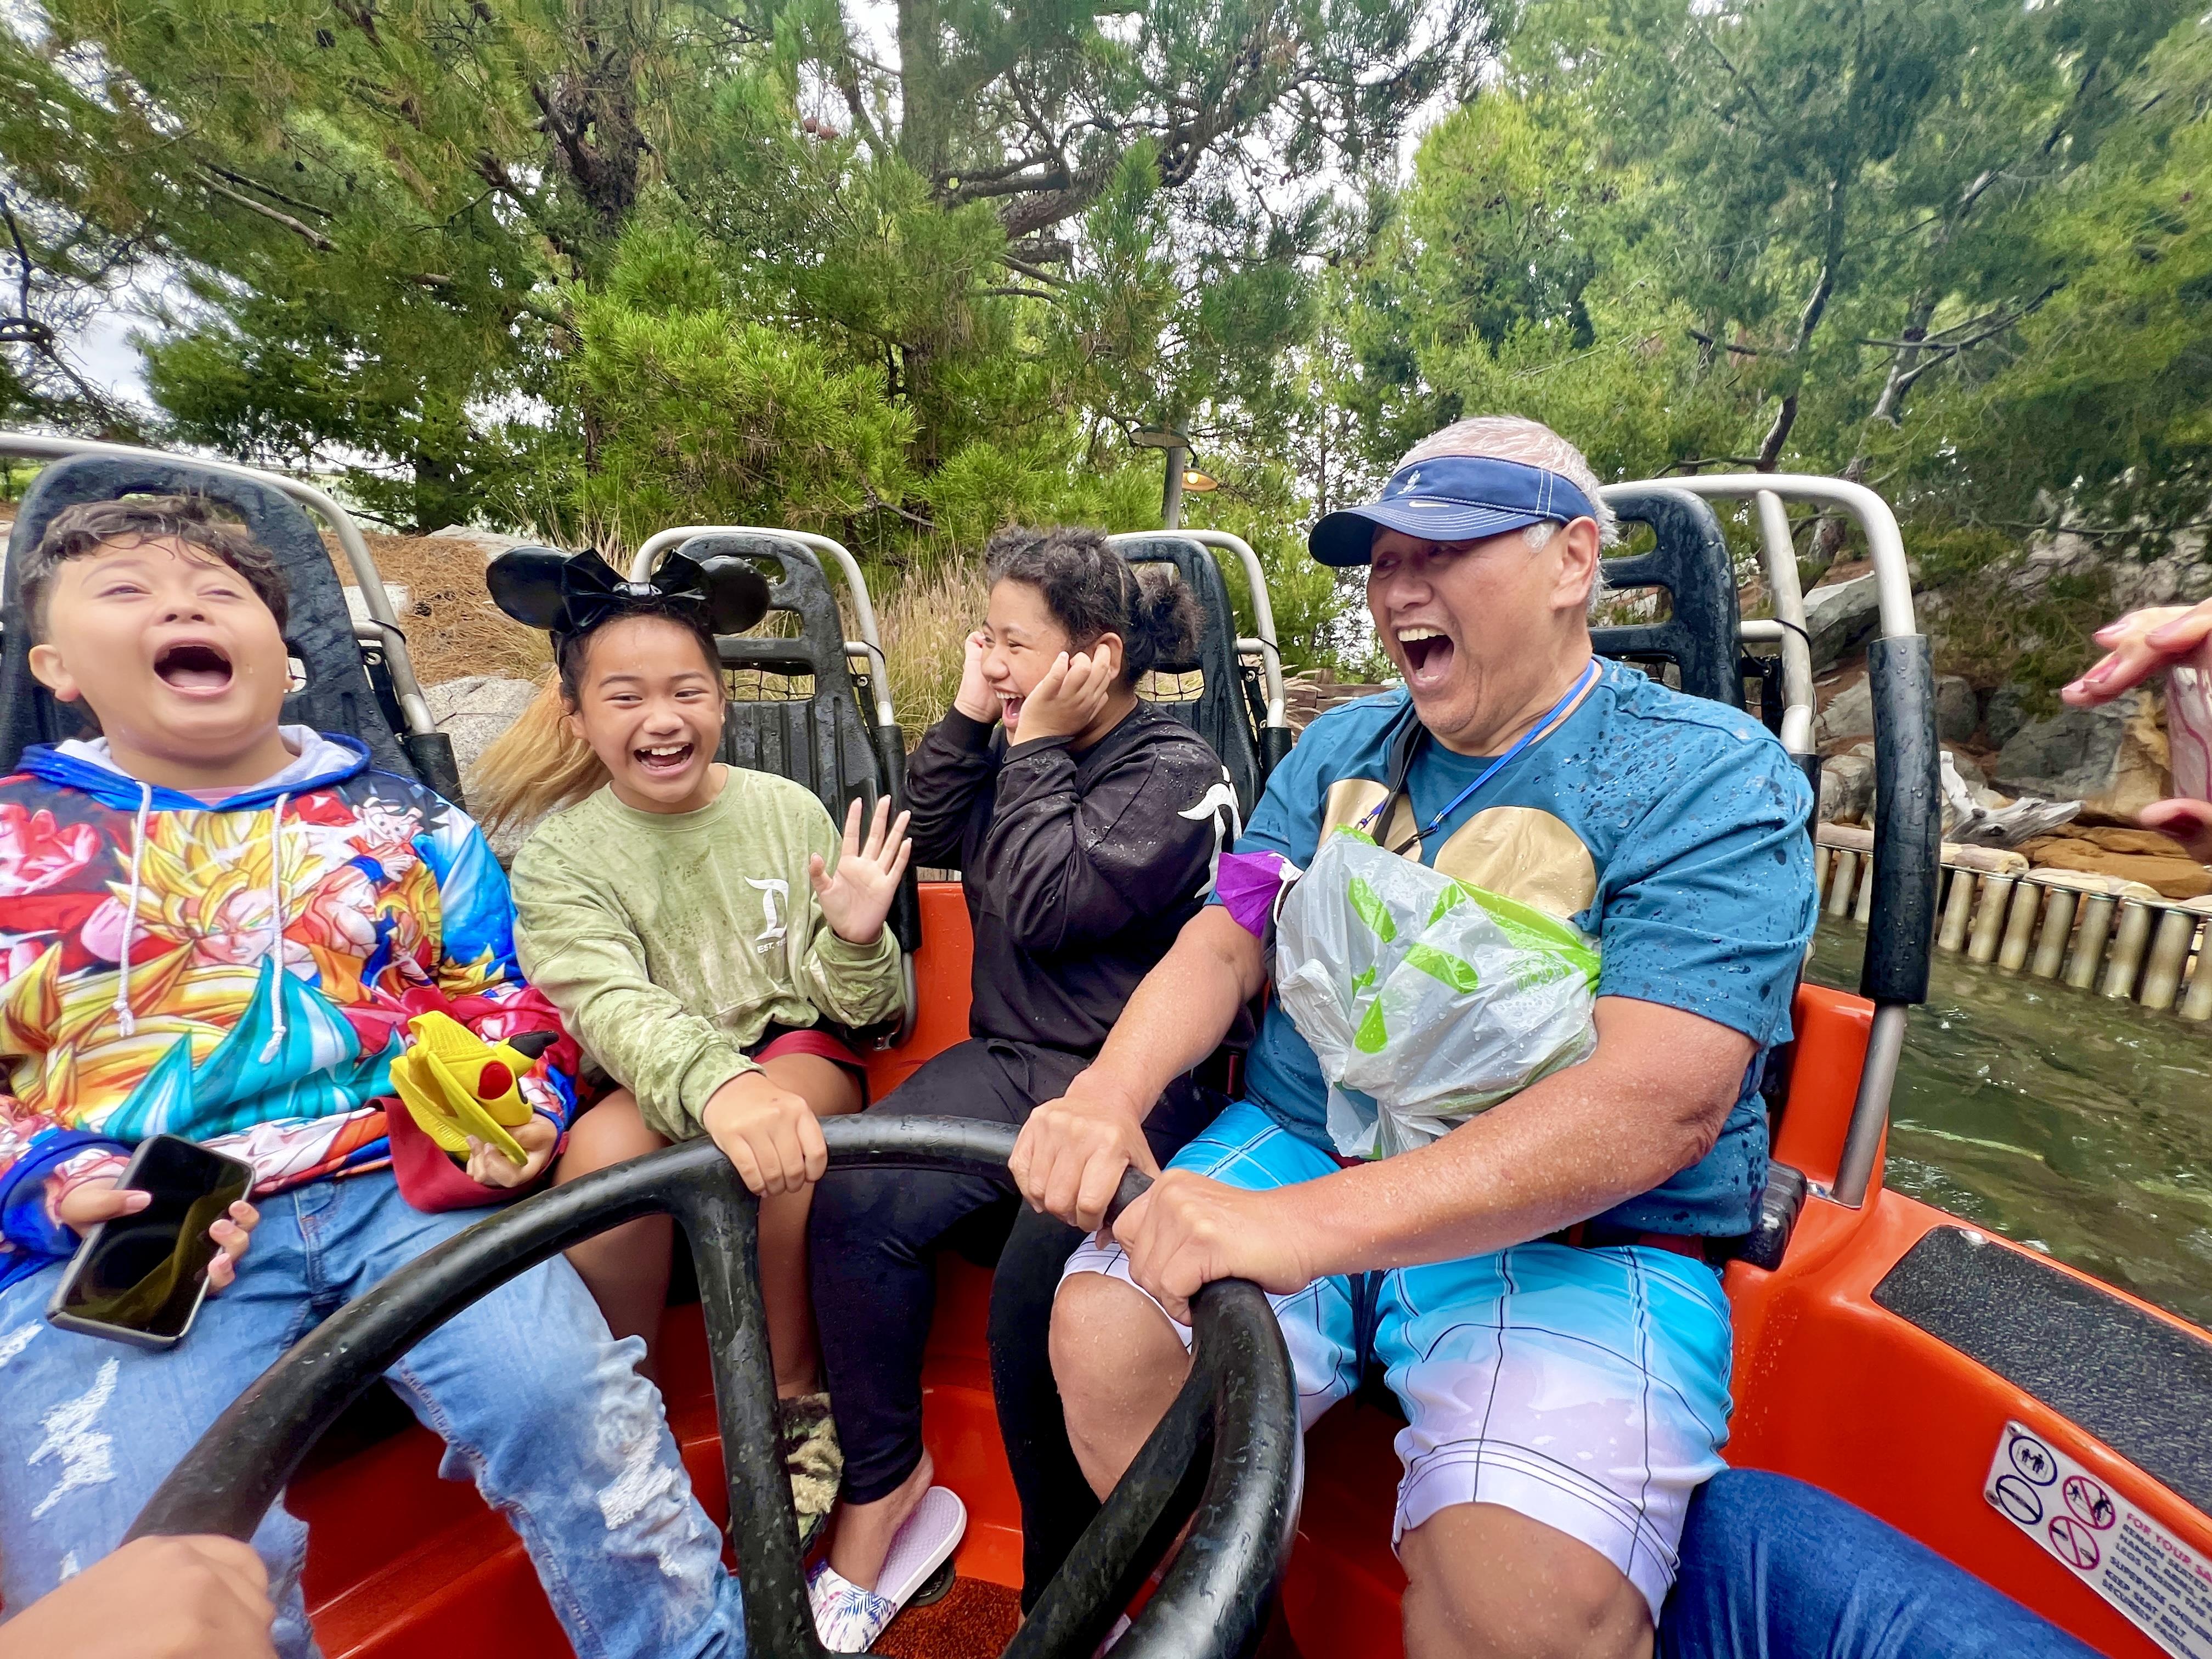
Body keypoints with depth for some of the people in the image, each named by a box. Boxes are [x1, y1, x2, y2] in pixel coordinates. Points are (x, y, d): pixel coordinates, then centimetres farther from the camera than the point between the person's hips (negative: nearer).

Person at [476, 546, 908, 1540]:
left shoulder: (787, 812, -3)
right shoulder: (558, 860, -3)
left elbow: (853, 1011, 0)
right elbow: (616, 1007, -22)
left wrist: (855, 941, -24)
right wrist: (720, 1086, -43)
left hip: (799, 1059, 0)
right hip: (651, 1086, 0)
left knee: (793, 1099, -32)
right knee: (605, 1148, -31)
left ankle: (792, 1400, -8)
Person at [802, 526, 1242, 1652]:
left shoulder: (1174, 772, -7)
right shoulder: (1025, 744, 15)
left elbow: (1042, 903, -17)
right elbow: (932, 837, 14)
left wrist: (1033, 744, -7)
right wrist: (967, 718, 6)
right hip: (1008, 1059, 6)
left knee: (1035, 1299, -26)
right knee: (854, 1198, -19)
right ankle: (881, 1486, 3)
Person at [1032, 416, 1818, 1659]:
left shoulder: (1714, 779, -8)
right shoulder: (1343, 747, 9)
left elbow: (1664, 1102, -22)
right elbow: (1225, 945, 5)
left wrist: (1305, 1224, -30)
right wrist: (1111, 1092, -17)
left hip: (1583, 1240, -3)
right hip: (1298, 1148, 4)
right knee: (1103, 1329, -16)